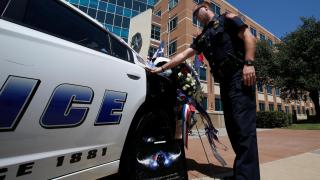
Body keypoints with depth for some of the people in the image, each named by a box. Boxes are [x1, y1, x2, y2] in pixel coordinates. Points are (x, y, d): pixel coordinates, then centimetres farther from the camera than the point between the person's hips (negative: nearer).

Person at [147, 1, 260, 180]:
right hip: (224, 81, 7)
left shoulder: (227, 18, 11)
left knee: (243, 126, -15)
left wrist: (249, 63, -17)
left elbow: (249, 37, -2)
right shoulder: (202, 37, 26)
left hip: (240, 76, -6)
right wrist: (161, 68, 13)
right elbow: (184, 55, 19)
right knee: (233, 127, 5)